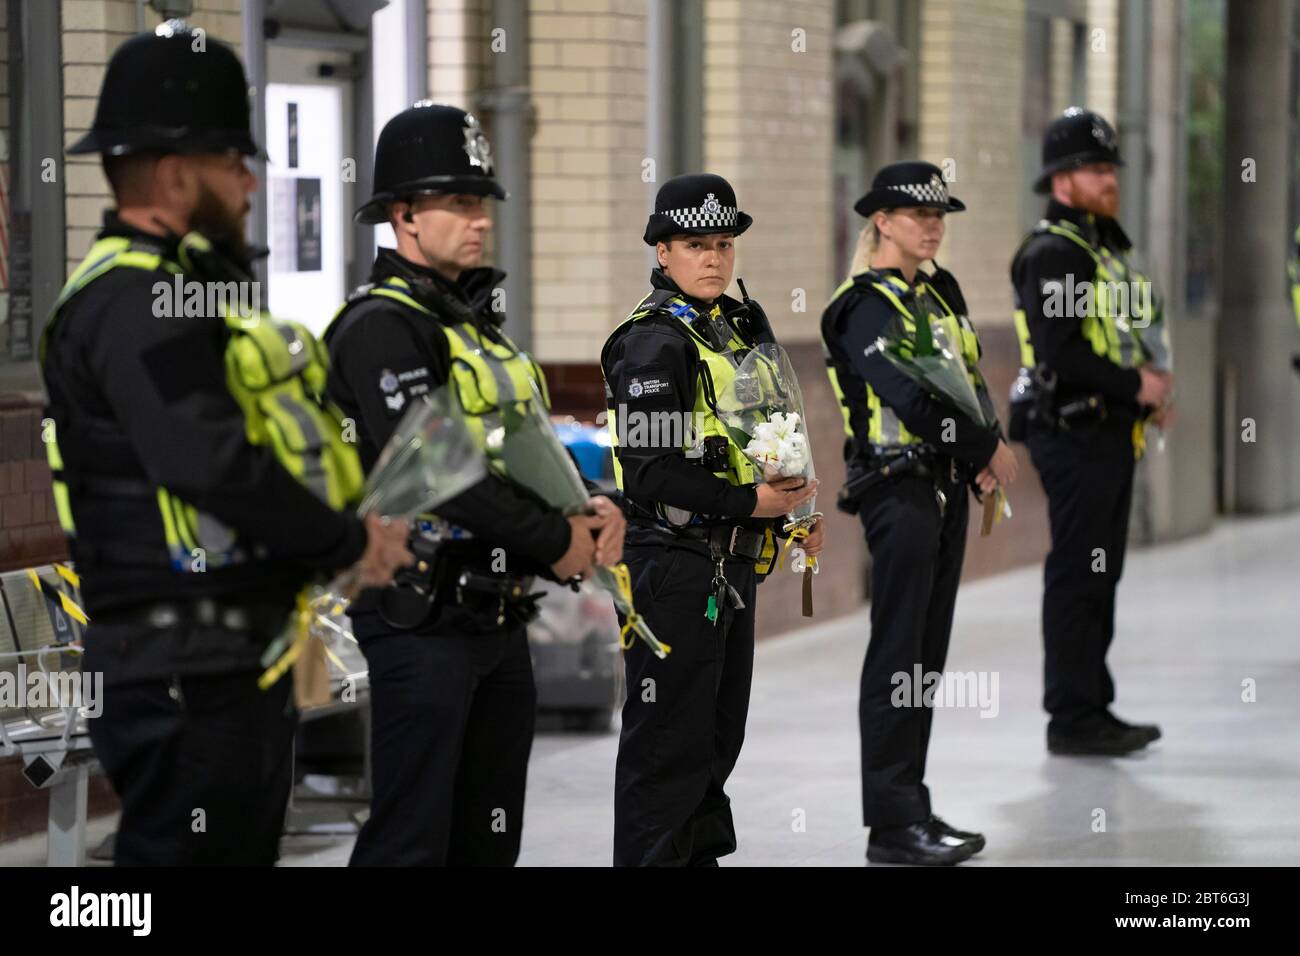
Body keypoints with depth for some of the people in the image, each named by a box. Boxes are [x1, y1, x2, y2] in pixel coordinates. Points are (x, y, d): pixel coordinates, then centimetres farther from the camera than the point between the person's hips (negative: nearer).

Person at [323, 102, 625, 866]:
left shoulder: (477, 320, 17)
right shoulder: (381, 326, -13)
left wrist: (589, 510, -2)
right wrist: (556, 540, -15)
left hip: (499, 620, 10)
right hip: (421, 622, -9)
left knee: (490, 836, 13)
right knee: (413, 839, -9)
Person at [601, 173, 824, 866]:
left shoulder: (738, 327, 13)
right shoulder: (653, 342, -16)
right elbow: (651, 472, -22)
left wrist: (793, 508, 13)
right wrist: (749, 503, -24)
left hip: (732, 565, 9)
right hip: (674, 567, -9)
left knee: (718, 732, 17)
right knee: (669, 743, -4)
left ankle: (702, 853, 28)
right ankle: (652, 859, 1)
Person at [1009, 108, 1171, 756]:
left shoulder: (1103, 247, 18)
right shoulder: (1051, 253, -14)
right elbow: (1060, 353, -23)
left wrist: (1145, 395, 10)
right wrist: (1134, 386, -15)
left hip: (1109, 433, 10)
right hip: (1073, 434, -10)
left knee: (1099, 575, 13)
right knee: (1078, 575, -7)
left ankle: (1092, 709, 19)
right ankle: (1073, 719, -3)